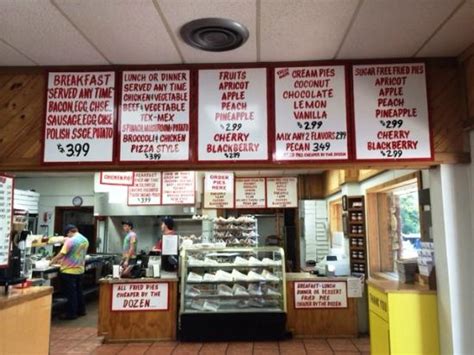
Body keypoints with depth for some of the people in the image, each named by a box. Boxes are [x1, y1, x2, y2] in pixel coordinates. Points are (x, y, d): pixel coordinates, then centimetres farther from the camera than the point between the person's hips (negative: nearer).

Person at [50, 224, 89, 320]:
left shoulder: (70, 240, -16)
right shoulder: (85, 240, 8)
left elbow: (61, 254, -18)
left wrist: (53, 261, -1)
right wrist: (62, 260, 22)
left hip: (69, 271, -8)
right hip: (80, 270, 8)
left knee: (70, 293, 1)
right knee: (78, 291, 17)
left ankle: (71, 313, 7)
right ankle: (81, 311, 25)